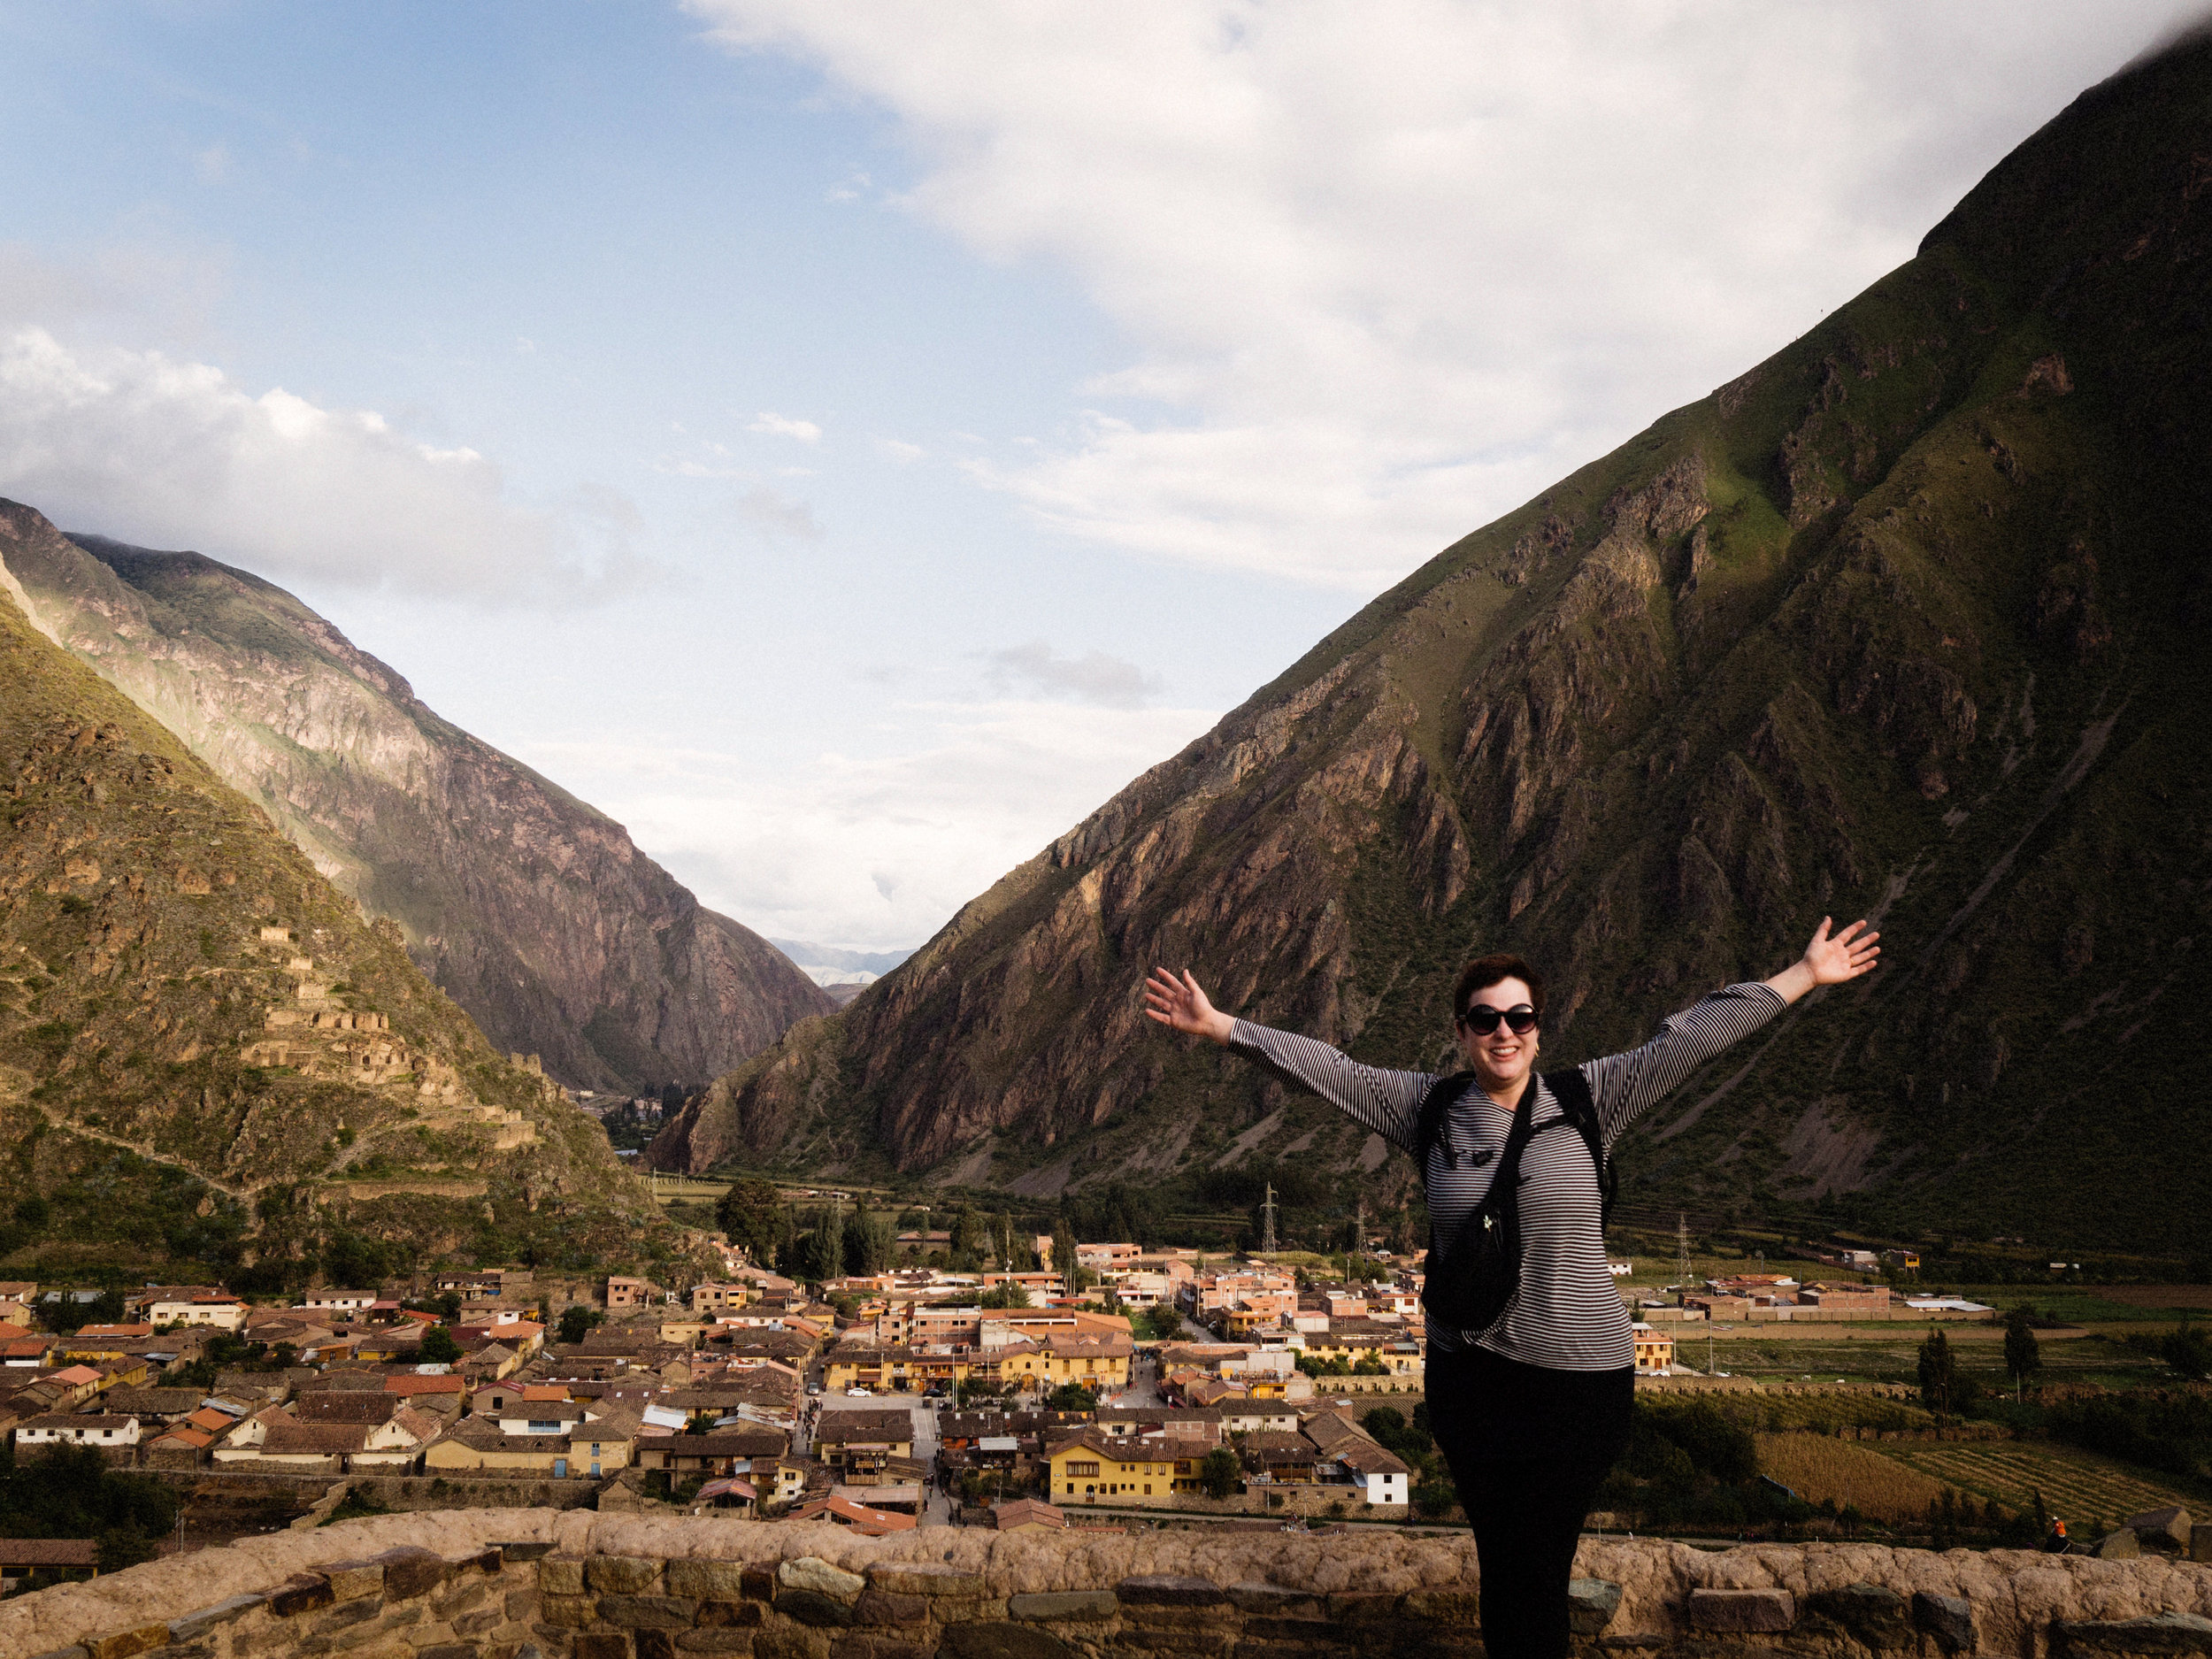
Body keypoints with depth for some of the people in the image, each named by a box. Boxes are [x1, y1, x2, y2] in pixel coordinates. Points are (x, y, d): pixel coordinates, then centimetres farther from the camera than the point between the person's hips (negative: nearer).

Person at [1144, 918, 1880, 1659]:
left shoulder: (1587, 1101, -2)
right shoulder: (1426, 1108, 2)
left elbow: (1693, 1037, -3)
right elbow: (1322, 1067, 1)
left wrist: (1802, 976, -3)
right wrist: (1218, 1026, -2)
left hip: (1578, 1374, -2)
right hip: (1468, 1371, 2)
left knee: (1534, 1575, 2)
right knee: (1501, 1561, 16)